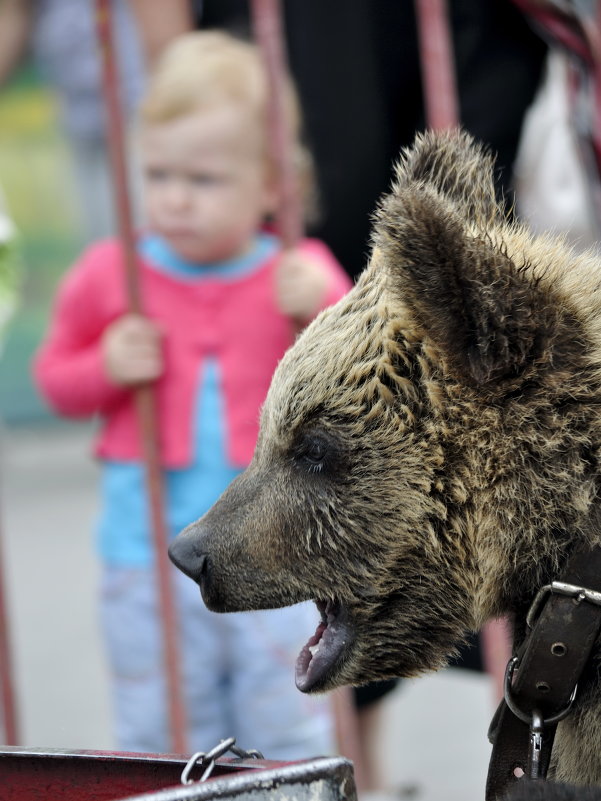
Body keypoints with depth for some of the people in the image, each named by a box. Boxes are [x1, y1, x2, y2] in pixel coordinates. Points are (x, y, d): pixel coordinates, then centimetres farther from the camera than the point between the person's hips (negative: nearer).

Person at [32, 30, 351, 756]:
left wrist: (324, 311, -18)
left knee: (291, 740, 7)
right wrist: (108, 369, -11)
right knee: (164, 743, 10)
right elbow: (55, 376, 10)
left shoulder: (298, 275, -4)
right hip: (149, 557, 1)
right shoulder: (110, 276, 0)